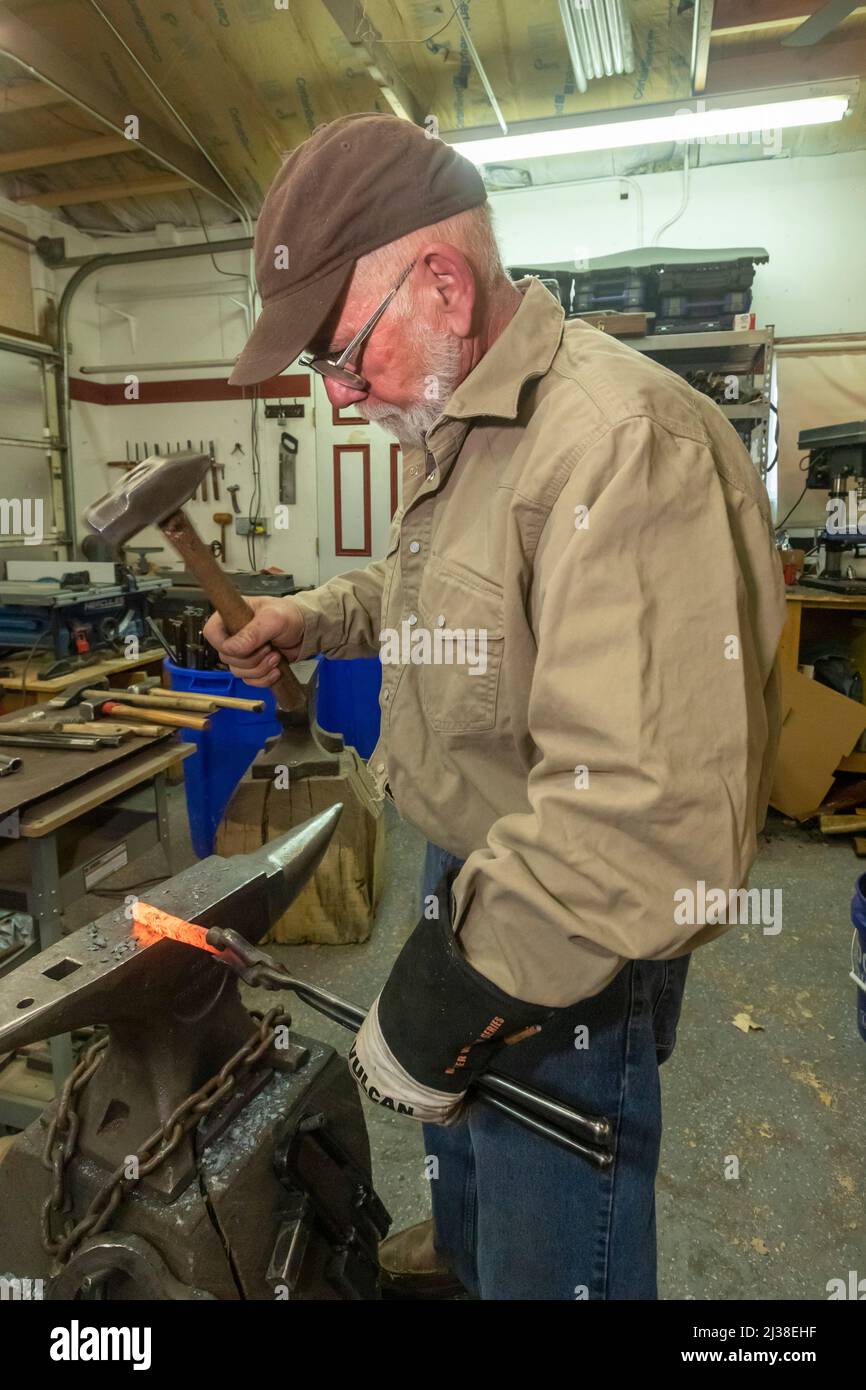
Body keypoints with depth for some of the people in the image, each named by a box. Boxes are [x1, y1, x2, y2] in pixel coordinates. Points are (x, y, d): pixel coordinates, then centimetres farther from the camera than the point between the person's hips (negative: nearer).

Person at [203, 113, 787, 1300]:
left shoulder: (621, 440, -29)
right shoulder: (451, 431, 5)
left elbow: (649, 817, -35)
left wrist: (445, 995, -25)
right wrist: (310, 620, 6)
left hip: (567, 946, -9)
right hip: (467, 873, 10)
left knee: (551, 1256, 15)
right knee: (460, 1123, 34)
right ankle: (458, 1254, 65)